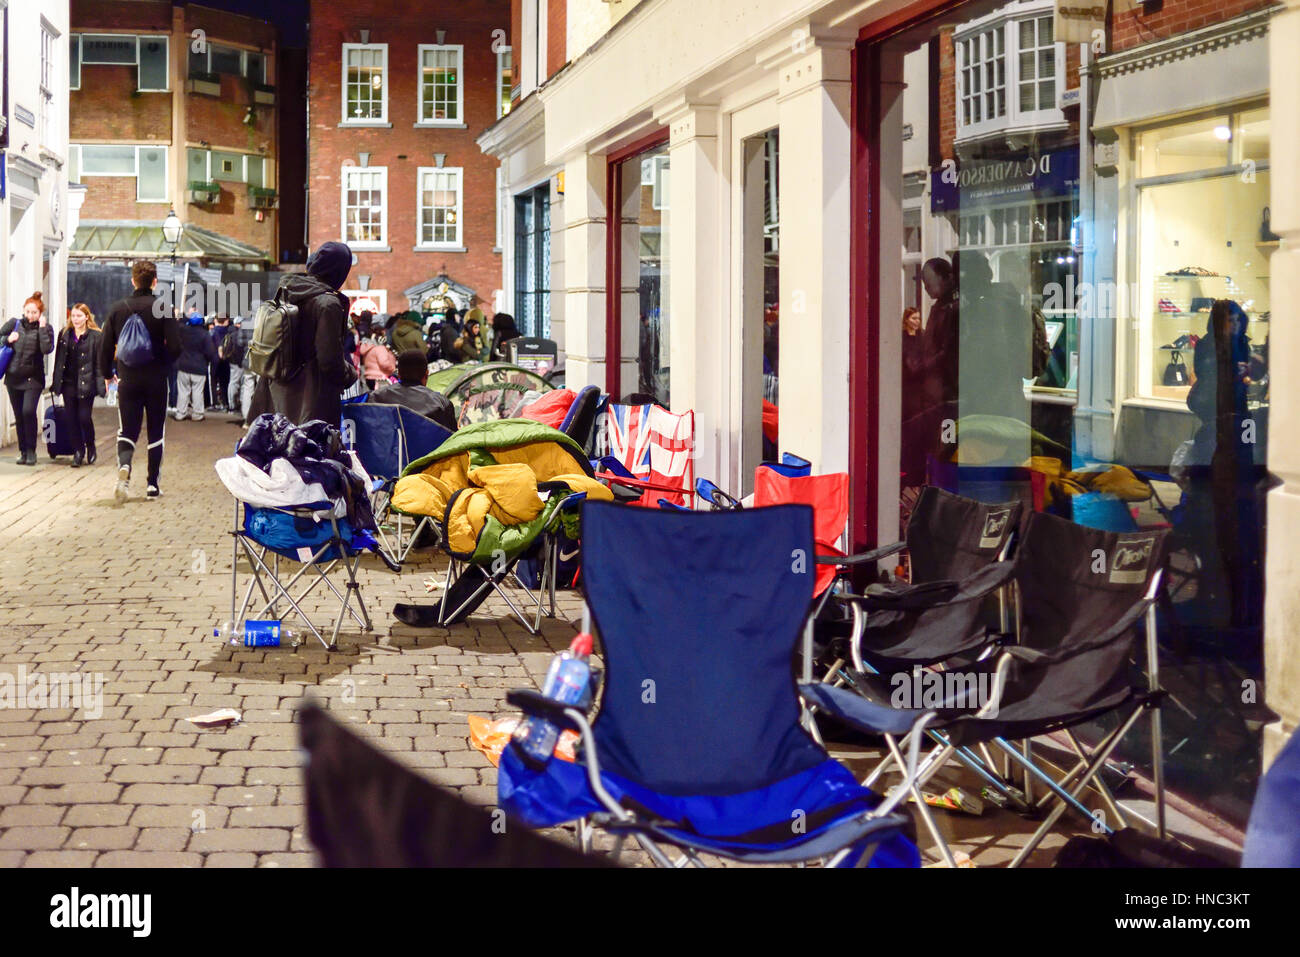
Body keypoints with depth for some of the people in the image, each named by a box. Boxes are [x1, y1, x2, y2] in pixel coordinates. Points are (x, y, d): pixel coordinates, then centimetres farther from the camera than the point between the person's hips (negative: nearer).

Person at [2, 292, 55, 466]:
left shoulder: (45, 328, -1)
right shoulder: (14, 324, 6)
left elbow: (47, 349, -16)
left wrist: (42, 327, -16)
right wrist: (7, 339, -5)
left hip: (33, 378, -3)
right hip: (13, 377, 3)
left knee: (28, 411, -17)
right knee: (19, 416, 7)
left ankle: (31, 451, -5)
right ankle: (23, 451, 17)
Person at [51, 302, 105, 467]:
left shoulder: (95, 336, -2)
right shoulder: (65, 335, 11)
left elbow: (99, 362, -4)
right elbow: (59, 359, 13)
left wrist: (101, 383, -9)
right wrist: (56, 382, 10)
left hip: (86, 384, -4)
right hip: (68, 383, 4)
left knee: (84, 417, -5)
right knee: (72, 418, 4)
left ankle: (90, 447, 19)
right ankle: (78, 451, 14)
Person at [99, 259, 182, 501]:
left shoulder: (118, 309, 0)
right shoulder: (162, 308, -8)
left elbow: (105, 347, 1)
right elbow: (175, 347, -13)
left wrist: (107, 374, 17)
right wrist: (165, 366, 8)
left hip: (128, 381, 1)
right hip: (156, 381, -1)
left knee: (127, 432, 8)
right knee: (156, 433, 11)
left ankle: (124, 465, -22)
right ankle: (153, 486, 12)